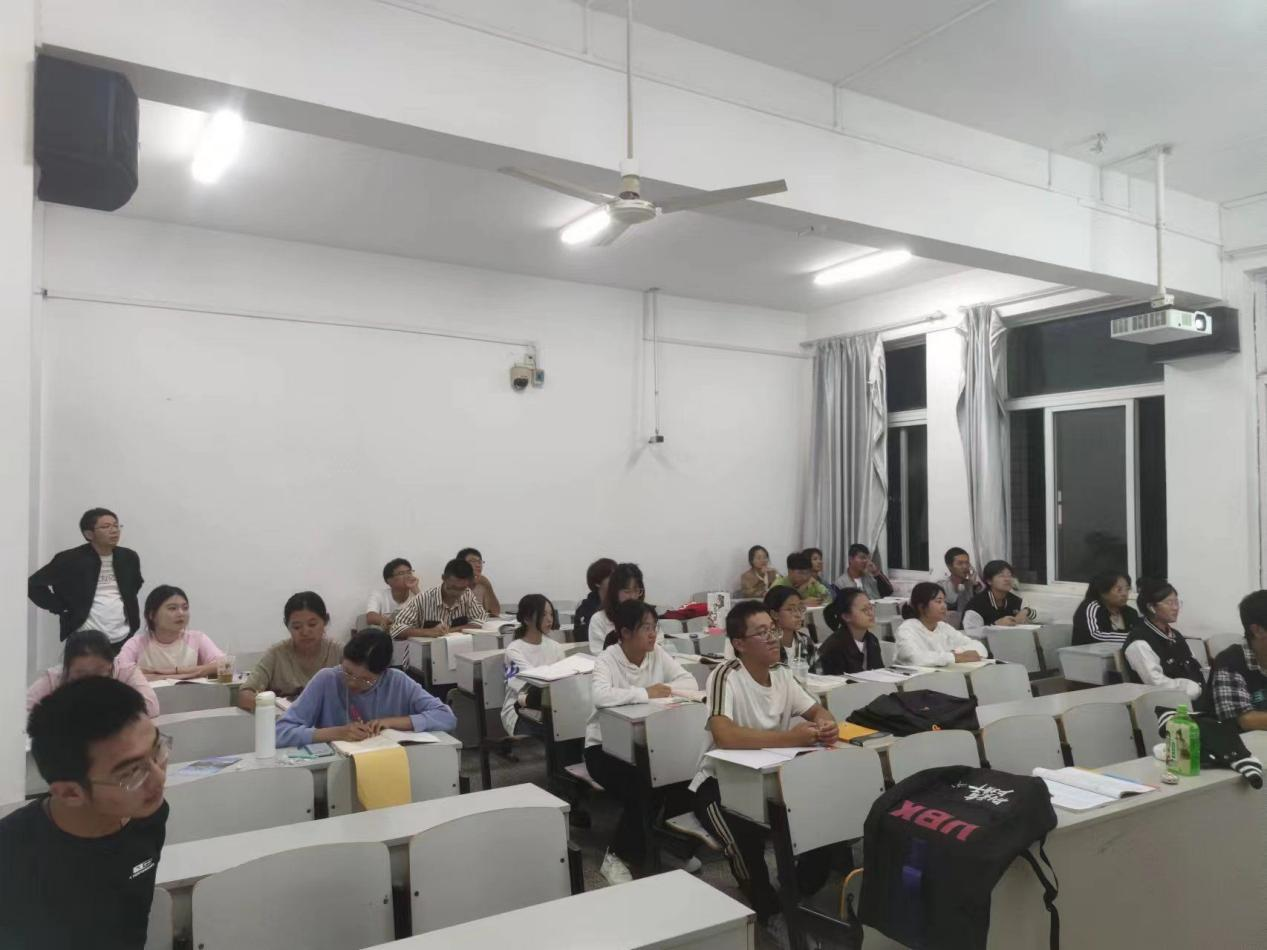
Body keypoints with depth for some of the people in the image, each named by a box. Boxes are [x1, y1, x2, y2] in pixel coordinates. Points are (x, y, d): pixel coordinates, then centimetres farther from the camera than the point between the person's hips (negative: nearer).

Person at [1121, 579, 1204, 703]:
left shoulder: (1175, 635, 19)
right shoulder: (1139, 643, -10)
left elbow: (1194, 670, 15)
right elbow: (1158, 684, -18)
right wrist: (1199, 690, -17)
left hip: (1196, 697, 8)